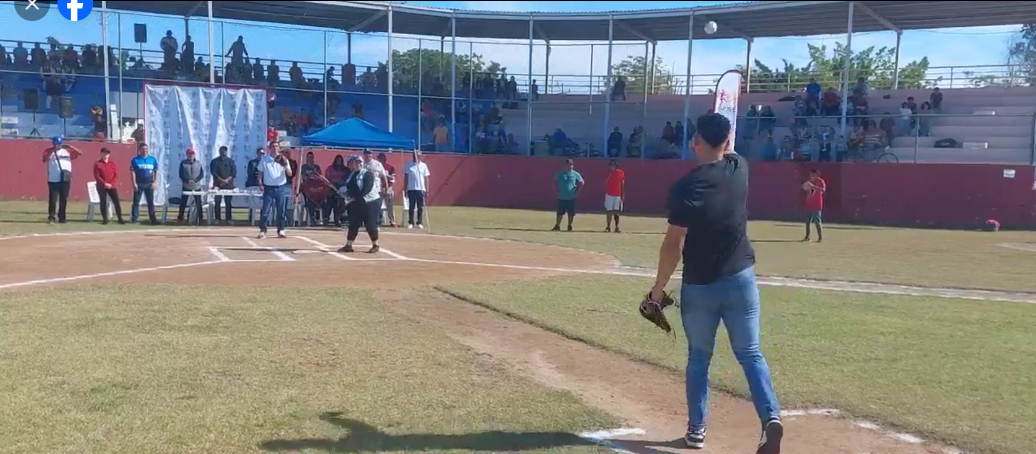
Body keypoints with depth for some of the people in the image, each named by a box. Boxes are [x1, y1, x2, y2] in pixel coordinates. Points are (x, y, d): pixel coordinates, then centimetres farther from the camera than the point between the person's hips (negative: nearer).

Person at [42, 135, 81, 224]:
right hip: (53, 180, -2)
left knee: (63, 199, 6)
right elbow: (44, 159, -15)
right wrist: (53, 150, -23)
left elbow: (80, 153, -2)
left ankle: (61, 217, 13)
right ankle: (51, 217, 4)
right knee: (53, 199, -4)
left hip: (65, 179, 2)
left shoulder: (67, 151, 9)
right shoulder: (49, 151, 3)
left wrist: (69, 146, -12)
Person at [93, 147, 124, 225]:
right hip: (102, 187, -2)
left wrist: (111, 184, -11)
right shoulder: (97, 164, 1)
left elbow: (116, 175, 4)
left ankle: (120, 218, -1)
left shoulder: (113, 164, 10)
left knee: (117, 202, -4)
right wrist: (104, 184, -16)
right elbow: (97, 176, -7)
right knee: (103, 202, 1)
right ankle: (104, 219, 7)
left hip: (112, 186, 2)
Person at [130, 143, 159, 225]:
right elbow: (133, 172, -4)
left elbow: (156, 171, 8)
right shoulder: (135, 160, -2)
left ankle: (153, 219, 6)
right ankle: (134, 218, 3)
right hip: (139, 184, -2)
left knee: (151, 202, 5)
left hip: (149, 184, 2)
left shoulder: (153, 159, 6)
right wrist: (134, 183, -11)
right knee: (136, 201, 1)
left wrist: (154, 182, -1)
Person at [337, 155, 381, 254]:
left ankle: (375, 245, 11)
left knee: (370, 224, -4)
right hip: (356, 203, 7)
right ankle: (348, 245, 9)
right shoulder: (351, 174, 11)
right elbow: (349, 186, 13)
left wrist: (354, 196, -28)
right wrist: (345, 189, -10)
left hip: (371, 202, -7)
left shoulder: (367, 174, -14)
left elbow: (366, 189, -24)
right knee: (353, 224, 5)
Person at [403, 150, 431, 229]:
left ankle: (420, 223, 7)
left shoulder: (423, 165, 7)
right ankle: (410, 223, 7)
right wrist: (405, 189, -1)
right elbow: (406, 177, 5)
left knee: (420, 207, 2)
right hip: (411, 189, -1)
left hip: (421, 189, 1)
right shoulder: (408, 165, 4)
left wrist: (427, 190, 2)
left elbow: (426, 178, 7)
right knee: (411, 207, 2)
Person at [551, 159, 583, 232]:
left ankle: (569, 226, 16)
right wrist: (556, 191, 6)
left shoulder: (575, 174, 1)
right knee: (560, 212, 4)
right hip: (561, 197, 1)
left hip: (571, 198, -1)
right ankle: (557, 226, 12)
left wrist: (577, 192, 1)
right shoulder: (560, 174, 4)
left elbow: (581, 183, 8)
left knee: (571, 213, 3)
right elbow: (555, 181, 15)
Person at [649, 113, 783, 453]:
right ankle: (770, 417, -7)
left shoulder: (686, 186, -16)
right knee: (750, 354, 10)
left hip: (699, 285, -2)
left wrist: (658, 287, -6)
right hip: (740, 279, 3)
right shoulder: (739, 169, -4)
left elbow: (674, 244, -15)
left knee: (699, 358, 13)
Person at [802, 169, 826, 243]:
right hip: (809, 205, 8)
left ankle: (820, 237, -5)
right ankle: (807, 237, 14)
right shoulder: (809, 182, 15)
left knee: (818, 221, -8)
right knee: (807, 221, 8)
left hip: (816, 205, -8)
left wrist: (813, 186, -32)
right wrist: (804, 188, 3)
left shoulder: (820, 181, -7)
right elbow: (806, 190, 26)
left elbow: (823, 190, -24)